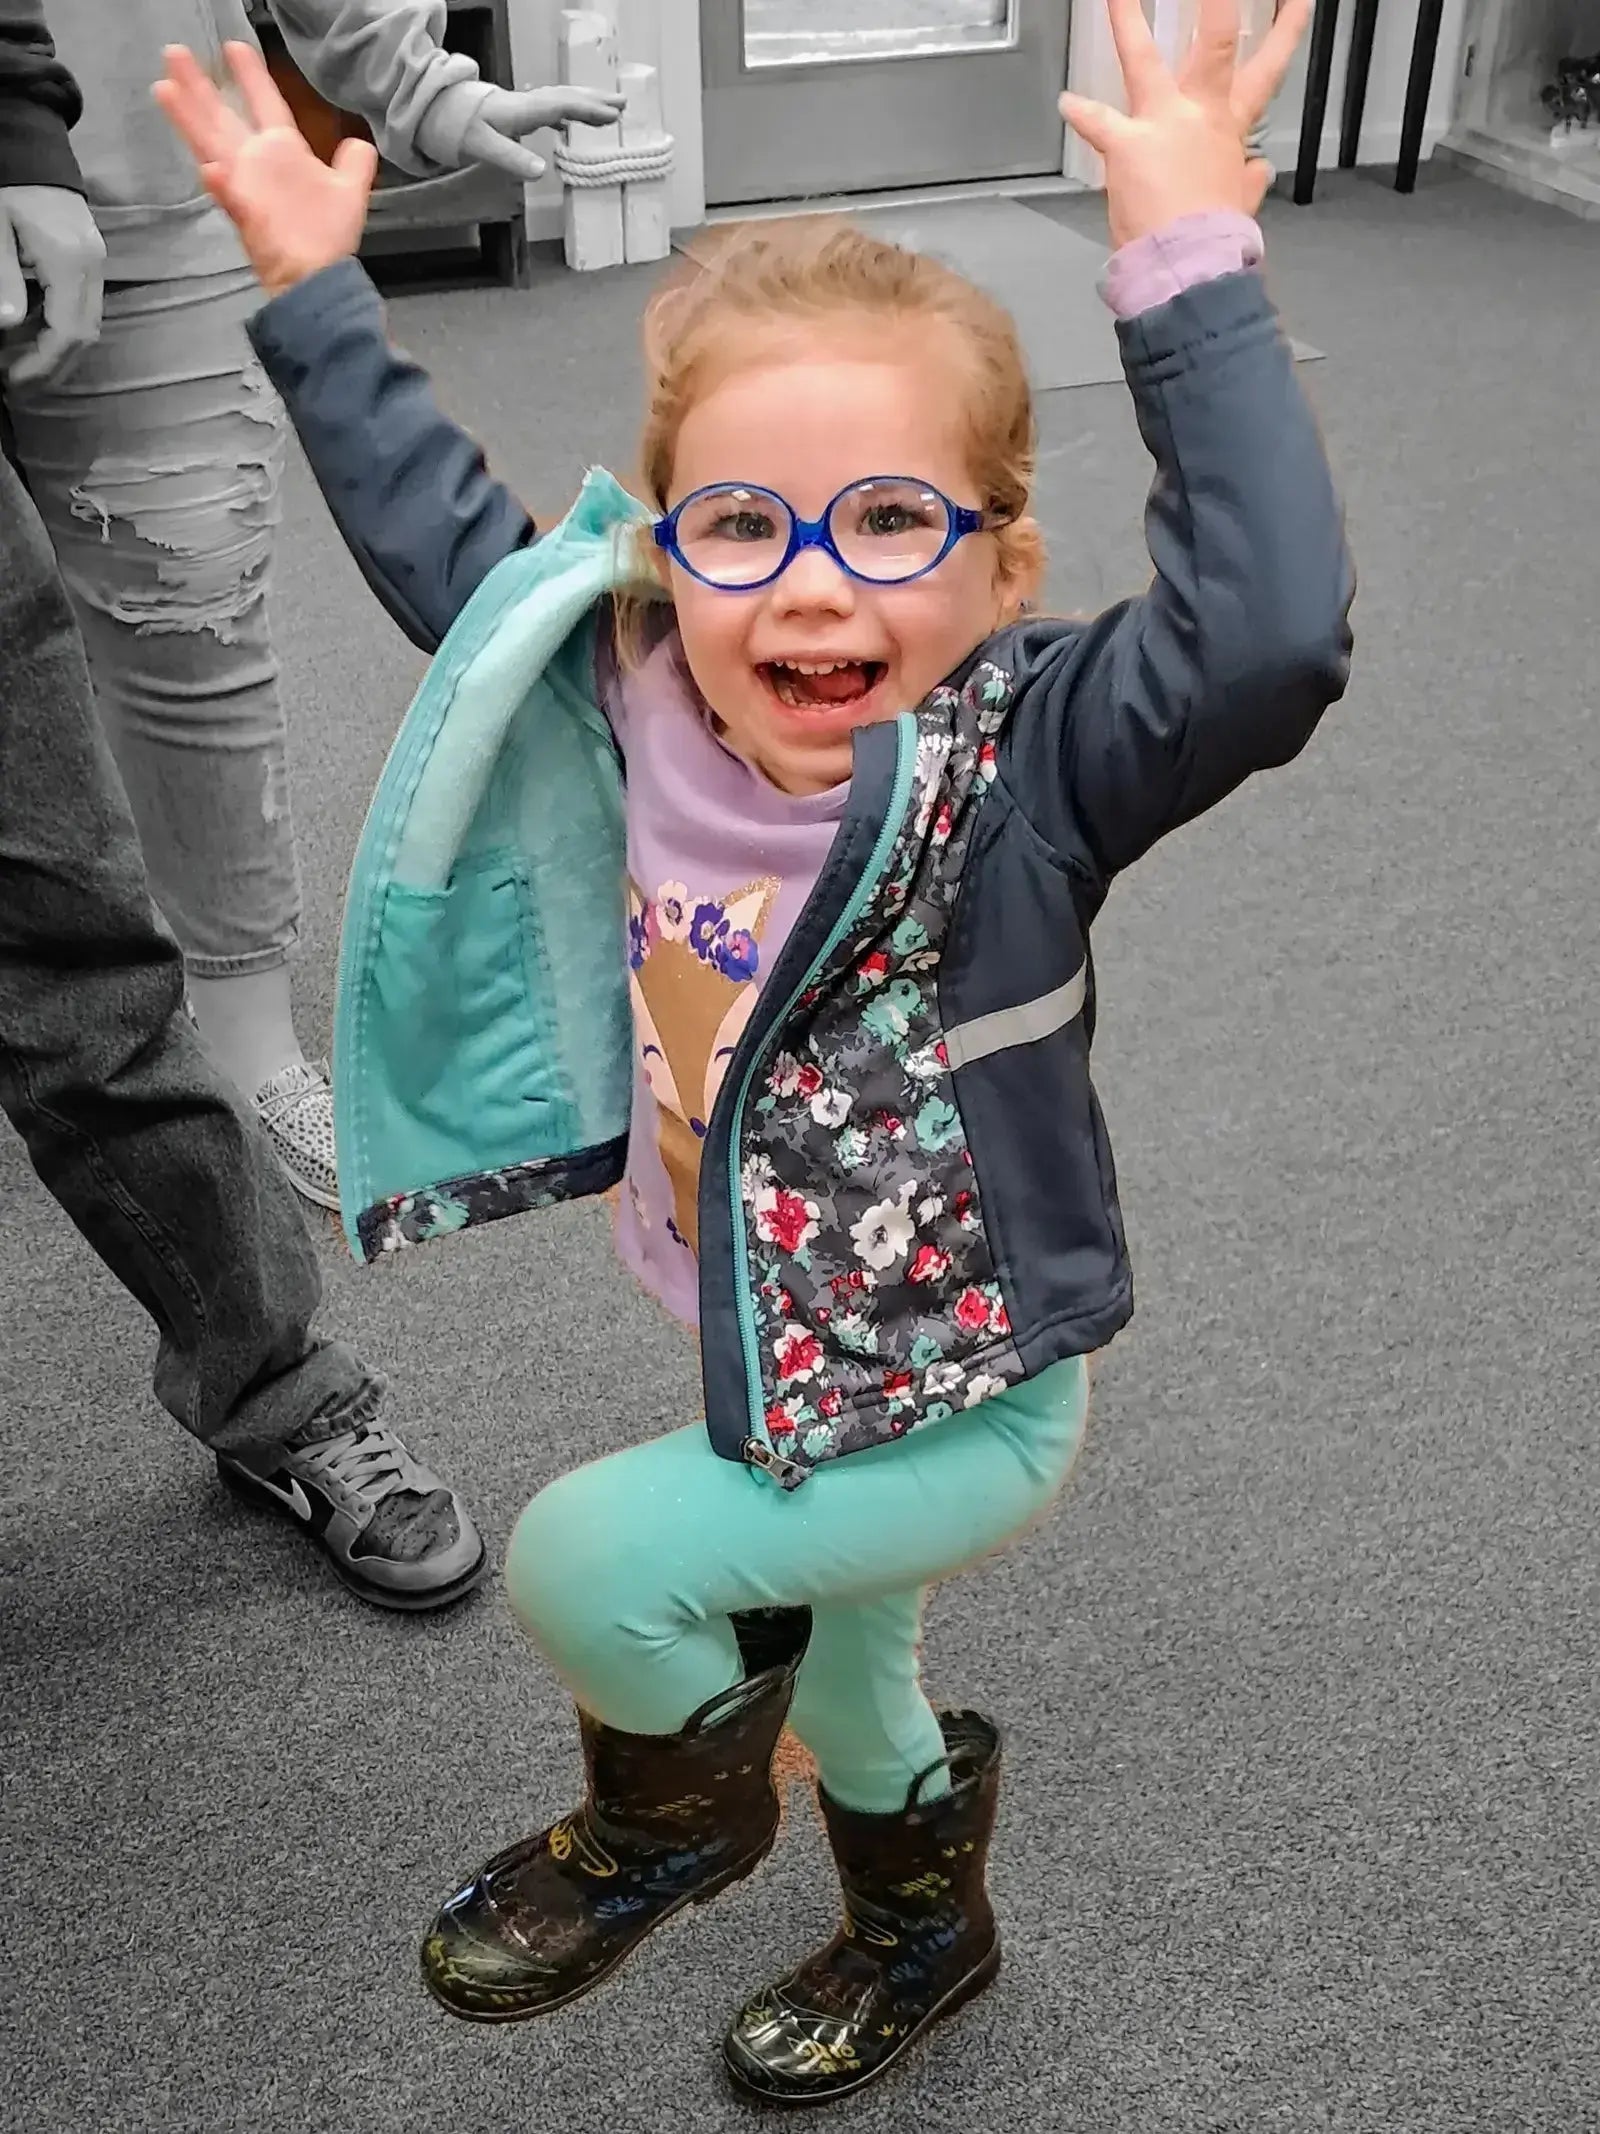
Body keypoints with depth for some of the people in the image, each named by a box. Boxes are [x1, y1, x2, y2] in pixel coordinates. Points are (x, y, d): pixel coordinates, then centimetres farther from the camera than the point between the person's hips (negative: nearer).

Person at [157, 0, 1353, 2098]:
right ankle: (924, 1929, 60)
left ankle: (673, 1818, 20)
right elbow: (447, 542, 0)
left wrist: (1191, 266, -44)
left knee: (585, 1563, -15)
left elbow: (1271, 631, -45)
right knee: (833, 1670, 28)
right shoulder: (648, 710, -15)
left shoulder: (1026, 761, -28)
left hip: (966, 1406, -6)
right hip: (771, 1358, 6)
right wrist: (313, 292, 0)